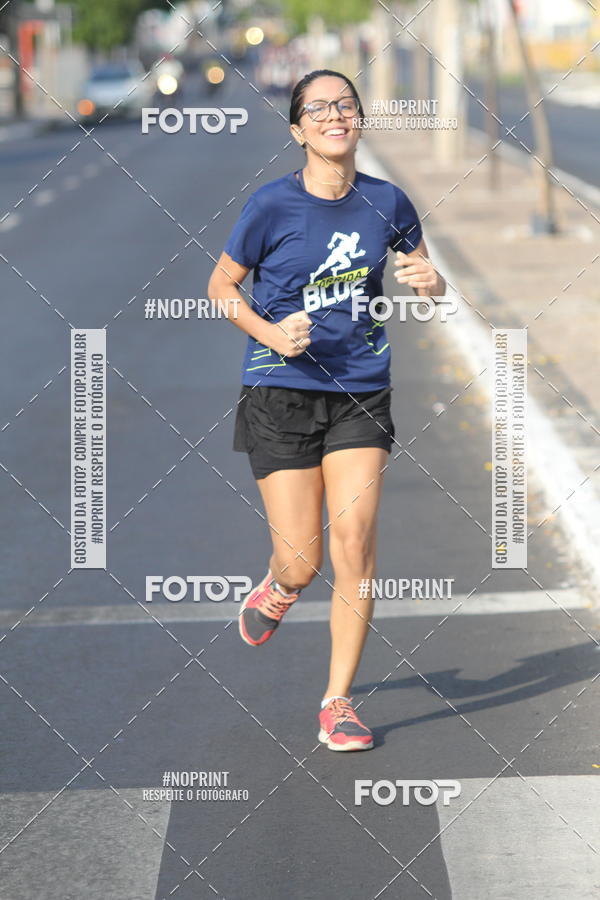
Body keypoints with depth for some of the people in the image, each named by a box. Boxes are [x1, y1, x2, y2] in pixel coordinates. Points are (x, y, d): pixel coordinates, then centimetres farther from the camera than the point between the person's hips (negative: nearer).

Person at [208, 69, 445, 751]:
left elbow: (424, 277, 17)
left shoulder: (385, 202, 1)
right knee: (302, 563, -3)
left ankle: (338, 702, 3)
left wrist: (430, 283, -8)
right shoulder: (272, 205, -7)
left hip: (361, 393, 2)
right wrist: (269, 332, -14)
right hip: (282, 393, -2)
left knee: (354, 543, -10)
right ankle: (276, 587, 37)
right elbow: (220, 285, 3)